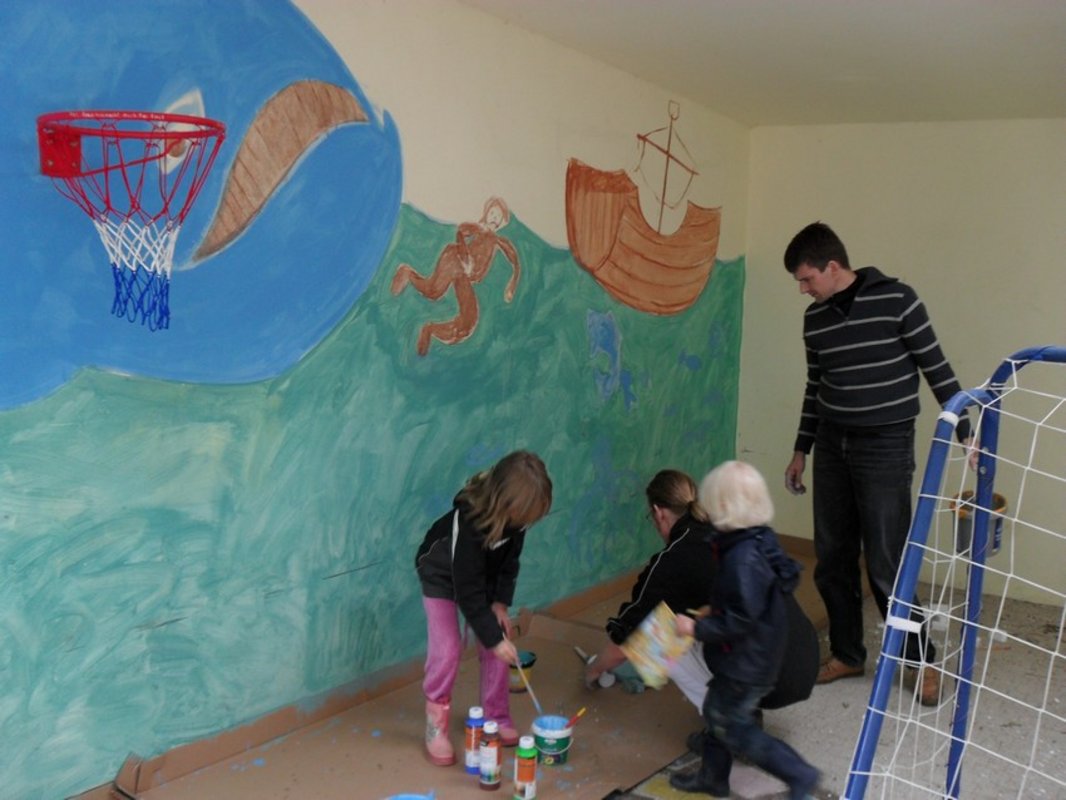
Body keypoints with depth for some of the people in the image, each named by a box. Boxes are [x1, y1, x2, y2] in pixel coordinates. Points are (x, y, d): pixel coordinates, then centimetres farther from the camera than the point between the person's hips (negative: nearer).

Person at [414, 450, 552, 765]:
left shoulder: (514, 516, -24)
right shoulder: (469, 522, -41)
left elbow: (510, 559, -6)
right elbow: (467, 590, -36)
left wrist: (501, 602, -13)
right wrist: (493, 637, -33)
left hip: (486, 576, 6)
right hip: (443, 577, -5)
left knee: (497, 646, -1)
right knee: (447, 649, -13)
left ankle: (497, 717, 15)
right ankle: (436, 725, 4)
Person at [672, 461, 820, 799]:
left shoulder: (743, 559, -30)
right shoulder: (760, 539, -1)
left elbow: (740, 620, -28)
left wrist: (697, 628, -19)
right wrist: (712, 611, 11)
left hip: (746, 663, -9)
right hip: (750, 655, 10)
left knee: (732, 726, 6)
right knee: (717, 712, 22)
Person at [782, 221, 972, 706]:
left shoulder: (896, 299, -11)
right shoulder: (814, 318, 6)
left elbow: (936, 368, -6)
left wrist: (965, 431, -7)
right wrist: (802, 449, 18)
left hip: (885, 446, -6)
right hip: (833, 446, 6)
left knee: (886, 562, -4)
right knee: (831, 559, 8)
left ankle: (920, 658, 17)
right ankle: (847, 653, 25)